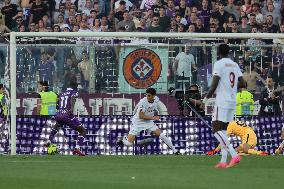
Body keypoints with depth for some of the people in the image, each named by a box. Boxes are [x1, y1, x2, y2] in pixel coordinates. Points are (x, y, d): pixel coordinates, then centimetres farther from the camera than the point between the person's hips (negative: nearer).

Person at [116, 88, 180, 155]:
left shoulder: (156, 99, -7)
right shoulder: (143, 102, -27)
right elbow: (141, 116, -25)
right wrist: (153, 118, -26)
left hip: (149, 122, 5)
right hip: (138, 123, -5)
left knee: (161, 135, -8)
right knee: (128, 143, -10)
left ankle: (174, 150, 5)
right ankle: (123, 139, 26)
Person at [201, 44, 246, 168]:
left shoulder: (219, 64, -8)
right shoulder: (235, 65, 12)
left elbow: (214, 85, -14)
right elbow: (242, 84, 11)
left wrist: (205, 99, -4)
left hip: (222, 102, -7)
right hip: (232, 103, 7)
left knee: (217, 130, -9)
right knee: (223, 130, 11)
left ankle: (234, 155, -24)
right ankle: (223, 161, 4)